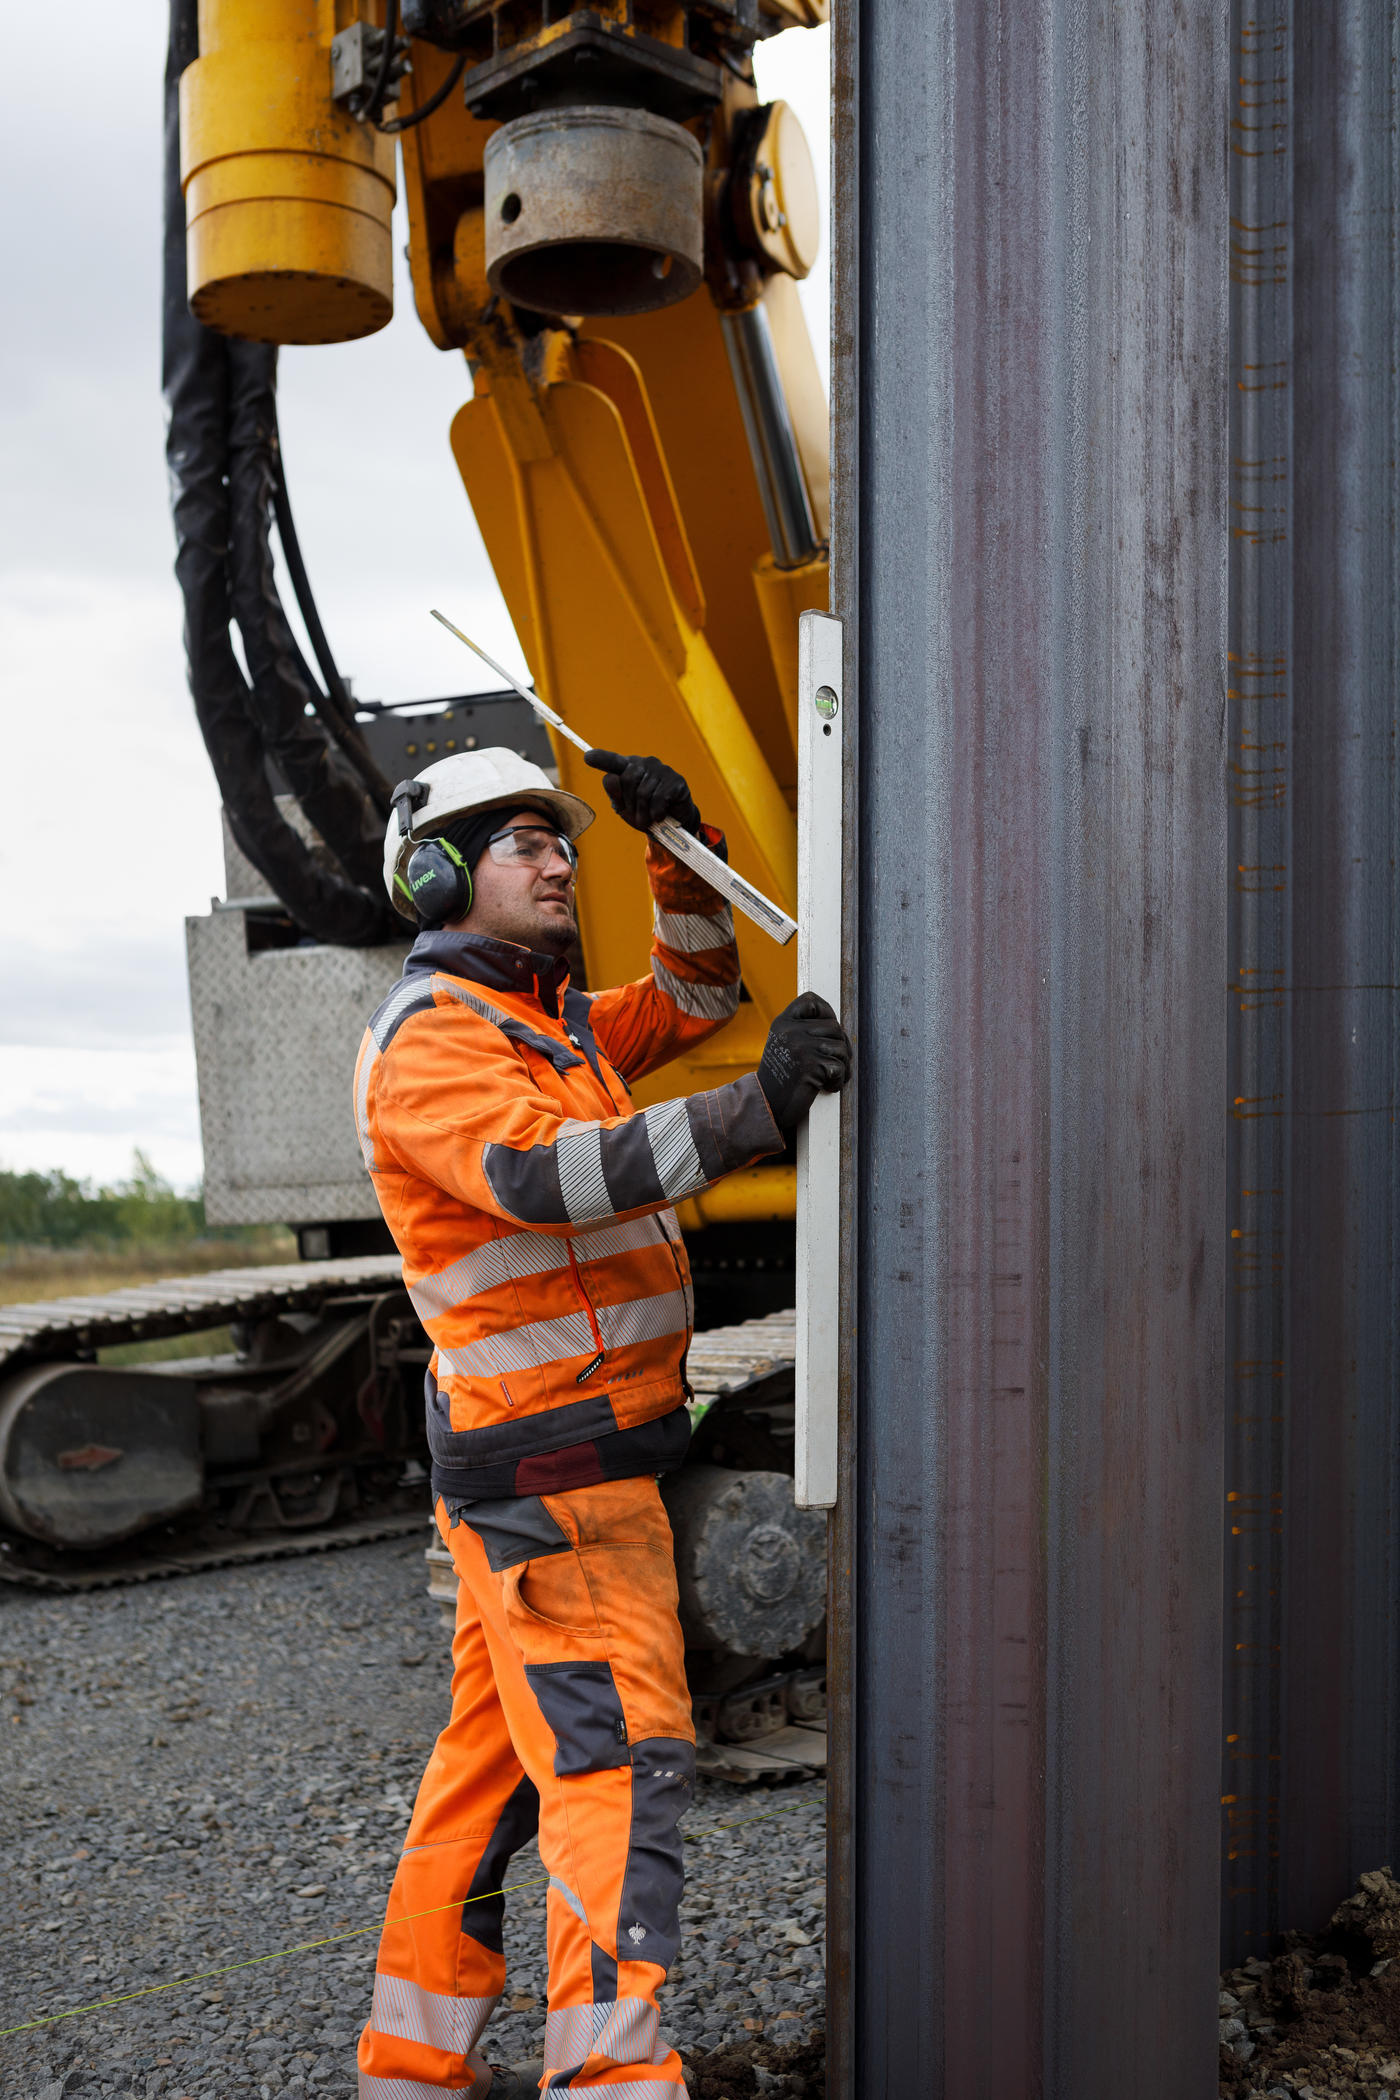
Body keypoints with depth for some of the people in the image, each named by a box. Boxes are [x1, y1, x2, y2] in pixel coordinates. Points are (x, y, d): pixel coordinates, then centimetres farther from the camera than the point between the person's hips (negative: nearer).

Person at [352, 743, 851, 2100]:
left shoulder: (545, 1023, 19)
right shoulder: (432, 1041, -13)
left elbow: (690, 1000, 28)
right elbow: (541, 1171, -31)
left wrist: (681, 854, 12)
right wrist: (754, 1108, -38)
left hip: (547, 1464, 10)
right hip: (548, 1464, -10)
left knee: (496, 1759, 14)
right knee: (621, 1761, -14)